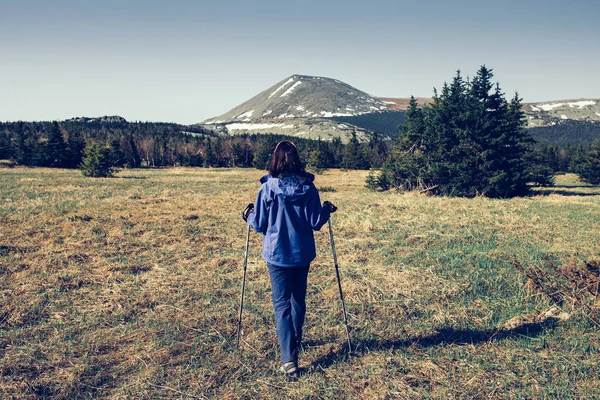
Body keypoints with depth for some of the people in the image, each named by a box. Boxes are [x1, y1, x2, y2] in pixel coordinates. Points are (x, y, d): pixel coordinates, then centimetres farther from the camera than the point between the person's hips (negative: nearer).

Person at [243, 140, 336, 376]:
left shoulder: (267, 188, -11)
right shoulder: (308, 188, -6)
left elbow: (259, 225, -6)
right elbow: (316, 223, -4)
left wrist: (250, 215, 15)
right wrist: (326, 210, 15)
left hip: (277, 254, -3)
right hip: (303, 253, 3)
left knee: (282, 303, 2)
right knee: (299, 299, 21)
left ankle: (289, 359, -6)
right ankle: (295, 341, 42)